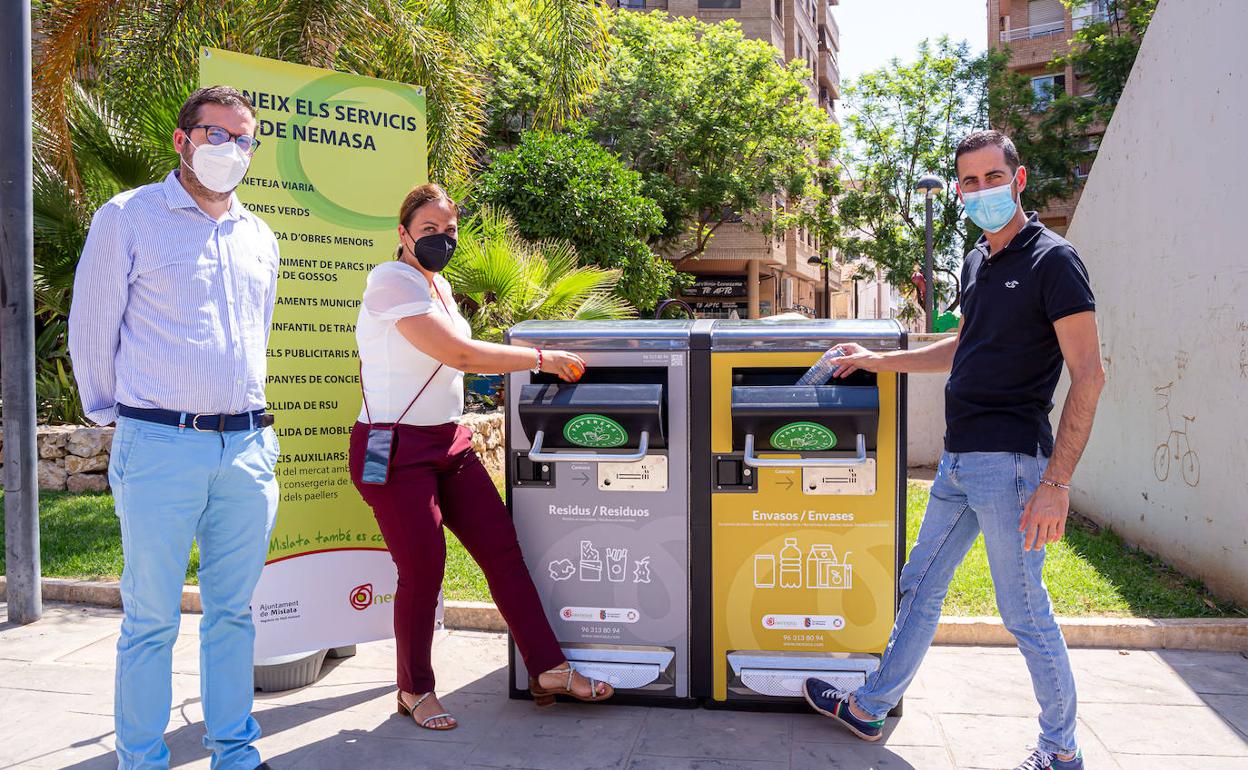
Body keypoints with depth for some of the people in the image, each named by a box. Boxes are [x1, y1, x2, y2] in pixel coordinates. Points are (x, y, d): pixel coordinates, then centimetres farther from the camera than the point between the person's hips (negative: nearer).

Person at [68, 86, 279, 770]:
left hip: (248, 449, 5)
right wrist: (114, 416, 8)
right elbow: (91, 329, 3)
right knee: (151, 619, 4)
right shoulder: (127, 218, -1)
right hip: (160, 449, -4)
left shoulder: (258, 237, 15)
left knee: (233, 611, 12)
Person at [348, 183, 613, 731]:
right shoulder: (392, 280, -14)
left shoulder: (439, 286, 14)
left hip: (448, 441, 8)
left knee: (502, 548, 4)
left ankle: (549, 670, 11)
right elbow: (459, 354, -22)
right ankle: (415, 691, 19)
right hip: (395, 449, -8)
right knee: (423, 569, -3)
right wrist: (541, 358, -16)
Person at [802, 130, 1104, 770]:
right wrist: (879, 361, 25)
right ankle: (869, 708, 29)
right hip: (959, 459, 8)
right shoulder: (976, 262, 14)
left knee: (1024, 613, 2)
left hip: (1010, 460, -8)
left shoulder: (1051, 259, -10)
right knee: (919, 586, 15)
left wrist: (1056, 481, -21)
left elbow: (1088, 373, -15)